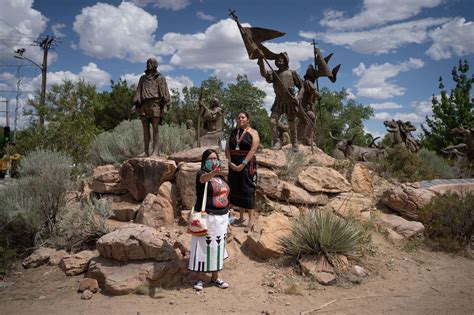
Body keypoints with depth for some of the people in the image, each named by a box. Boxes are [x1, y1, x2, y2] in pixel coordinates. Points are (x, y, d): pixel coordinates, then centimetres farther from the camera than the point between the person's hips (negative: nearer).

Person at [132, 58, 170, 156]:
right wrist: (135, 104, 6)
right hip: (144, 104, 4)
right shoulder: (143, 78, 22)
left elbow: (165, 92, 1)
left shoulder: (160, 78, 10)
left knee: (155, 128, -7)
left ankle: (155, 150, -5)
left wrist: (165, 105, -10)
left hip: (155, 104, -4)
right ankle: (146, 151, 3)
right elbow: (138, 91, 18)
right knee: (145, 128, 1)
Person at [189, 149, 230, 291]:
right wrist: (214, 172, -57)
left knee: (217, 247, 12)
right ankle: (199, 279, 13)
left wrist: (226, 215, 16)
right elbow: (204, 178, -35)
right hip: (206, 217, -6)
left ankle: (215, 278, 24)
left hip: (221, 217, 6)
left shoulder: (220, 177, 12)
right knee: (203, 247, 0)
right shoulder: (201, 173, -9)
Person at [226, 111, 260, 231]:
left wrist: (243, 164, -20)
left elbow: (253, 149, -13)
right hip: (234, 165, 5)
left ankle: (251, 220, 4)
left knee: (248, 191, -3)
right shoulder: (233, 132, 12)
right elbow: (227, 149, 5)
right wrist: (230, 163, -10)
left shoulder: (253, 133, -2)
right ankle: (241, 217, 22)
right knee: (236, 190, 9)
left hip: (247, 164, -5)